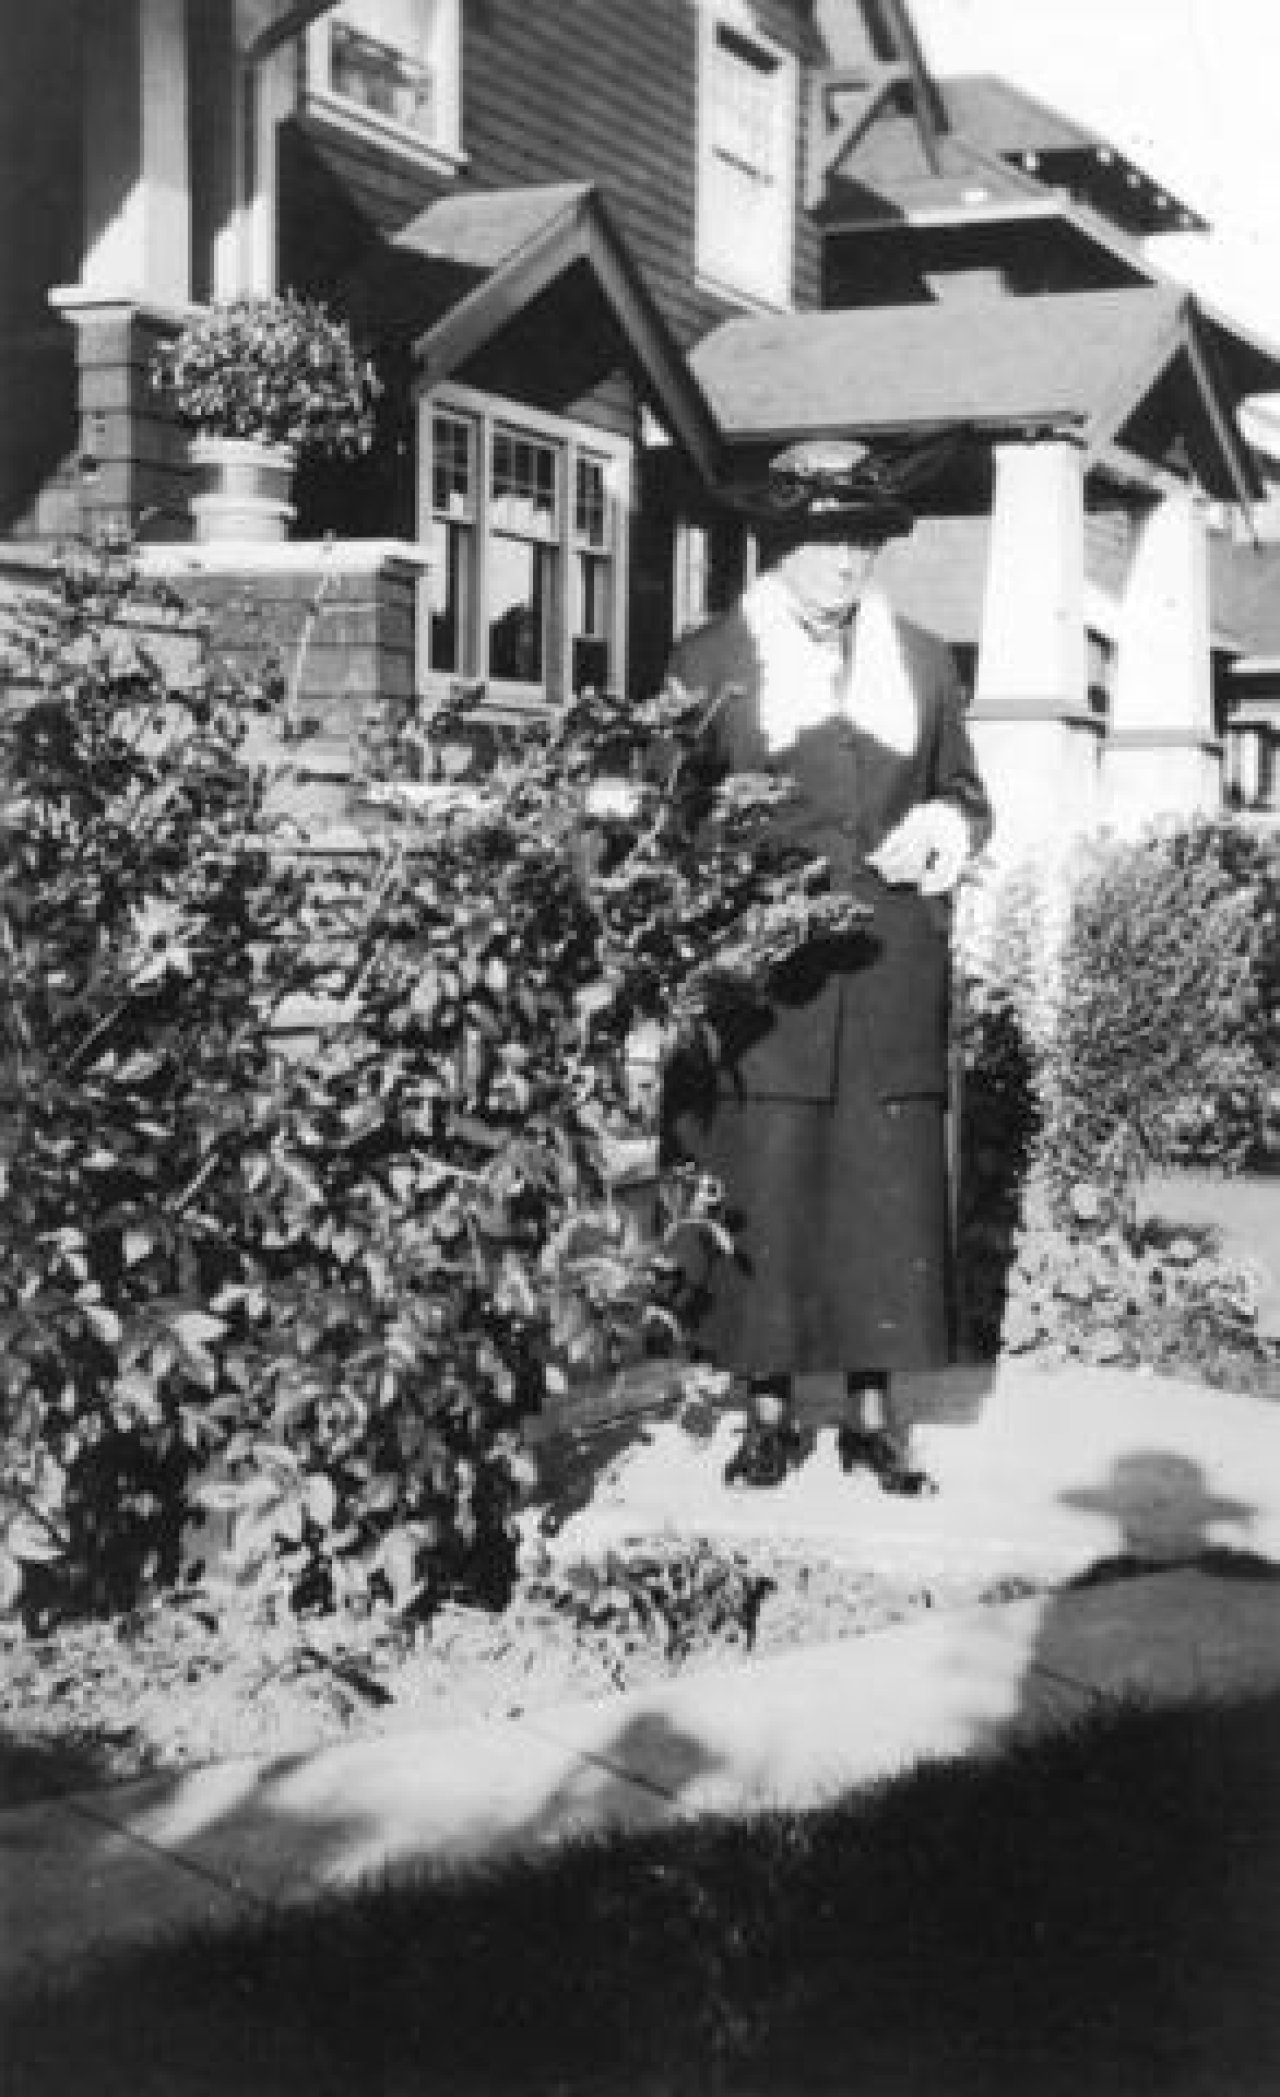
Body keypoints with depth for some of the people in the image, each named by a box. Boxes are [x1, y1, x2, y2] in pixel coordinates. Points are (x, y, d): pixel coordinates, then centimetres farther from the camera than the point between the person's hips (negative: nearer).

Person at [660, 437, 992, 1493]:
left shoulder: (924, 661, 14)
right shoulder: (708, 662, 5)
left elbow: (968, 793, 21)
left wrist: (947, 827, -2)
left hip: (891, 982, 2)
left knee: (888, 1192, 3)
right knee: (762, 1196, -1)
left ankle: (874, 1410, 14)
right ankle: (769, 1411, 11)